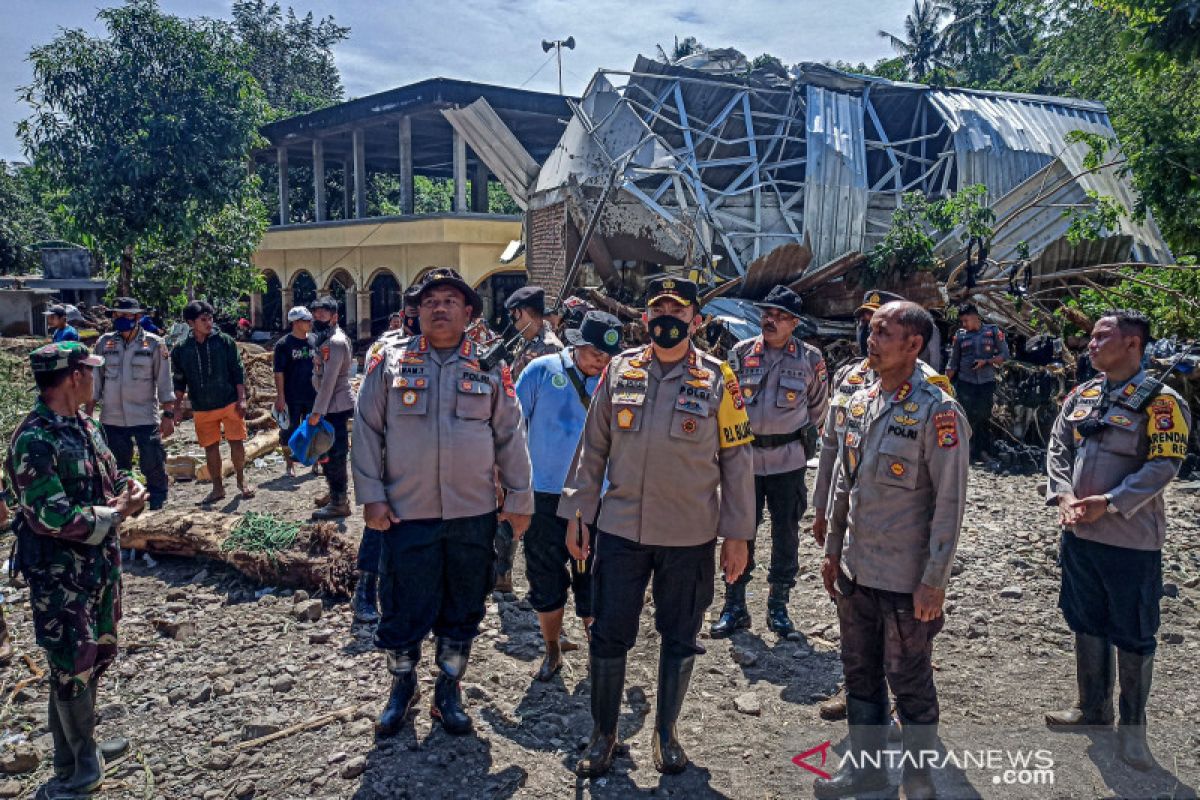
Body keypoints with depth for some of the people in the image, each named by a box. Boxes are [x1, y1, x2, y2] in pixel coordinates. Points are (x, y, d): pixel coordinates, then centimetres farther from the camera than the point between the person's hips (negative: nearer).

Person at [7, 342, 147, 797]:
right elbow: (50, 516, -27)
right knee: (72, 668, 4)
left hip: (100, 564, 9)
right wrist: (116, 514, -18)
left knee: (96, 657, 20)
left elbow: (108, 474, 18)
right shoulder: (35, 440, -23)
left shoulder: (84, 425, 5)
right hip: (60, 574, -8)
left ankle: (82, 741, 40)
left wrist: (128, 488, -4)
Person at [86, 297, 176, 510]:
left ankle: (158, 508, 14)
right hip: (112, 419, 3)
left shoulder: (154, 344, -3)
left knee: (154, 467, -1)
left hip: (146, 418, -3)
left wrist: (168, 415, -5)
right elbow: (95, 382, 8)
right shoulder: (104, 343, 4)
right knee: (118, 469, 13)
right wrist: (88, 414, 6)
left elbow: (164, 383, -1)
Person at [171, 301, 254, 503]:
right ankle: (218, 488, 21)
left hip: (230, 403, -2)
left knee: (237, 443, -1)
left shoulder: (224, 341, -3)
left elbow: (238, 371, -2)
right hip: (202, 409, 2)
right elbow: (179, 382, 9)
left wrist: (241, 399, -7)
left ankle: (241, 480, 20)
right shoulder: (181, 350, 2)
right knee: (210, 448, 8)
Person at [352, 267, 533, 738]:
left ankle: (448, 692, 32)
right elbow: (367, 431, 2)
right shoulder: (390, 362, 1)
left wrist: (519, 499, 4)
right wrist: (371, 495, -4)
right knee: (402, 608, 8)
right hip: (407, 512, -1)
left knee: (463, 610, 13)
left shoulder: (489, 368, 3)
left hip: (474, 513, 1)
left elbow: (510, 436, 6)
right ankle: (402, 688, 32)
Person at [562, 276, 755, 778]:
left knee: (680, 637, 13)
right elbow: (593, 447, 7)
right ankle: (603, 734, 27)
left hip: (690, 536, -1)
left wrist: (737, 535, -3)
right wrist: (578, 513, 4)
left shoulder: (717, 379, -3)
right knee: (609, 635, 8)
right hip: (620, 528, 1)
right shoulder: (619, 371, 2)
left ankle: (666, 732, 33)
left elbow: (736, 460, -1)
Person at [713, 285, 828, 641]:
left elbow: (818, 407, 10)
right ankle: (735, 607, 19)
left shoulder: (809, 358, -3)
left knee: (786, 535, 8)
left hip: (788, 460, -1)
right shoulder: (741, 352, 0)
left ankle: (778, 609, 22)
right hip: (745, 455, 1)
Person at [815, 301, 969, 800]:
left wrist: (933, 580, -16)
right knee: (860, 674, 18)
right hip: (855, 572, 6)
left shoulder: (936, 411, -14)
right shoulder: (858, 403, 6)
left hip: (906, 579, -6)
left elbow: (950, 502, -15)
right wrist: (833, 552, 14)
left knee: (909, 684, 9)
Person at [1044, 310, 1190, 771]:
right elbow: (1058, 448, 8)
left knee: (1133, 636, 5)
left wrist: (1107, 503, -23)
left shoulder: (1160, 402, -12)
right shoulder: (1080, 396, 7)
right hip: (1078, 532, 6)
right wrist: (1063, 496, -8)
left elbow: (1164, 465, -18)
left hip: (1131, 538, -6)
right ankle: (1093, 708, 36)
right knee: (1086, 624, 18)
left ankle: (1133, 725, 23)